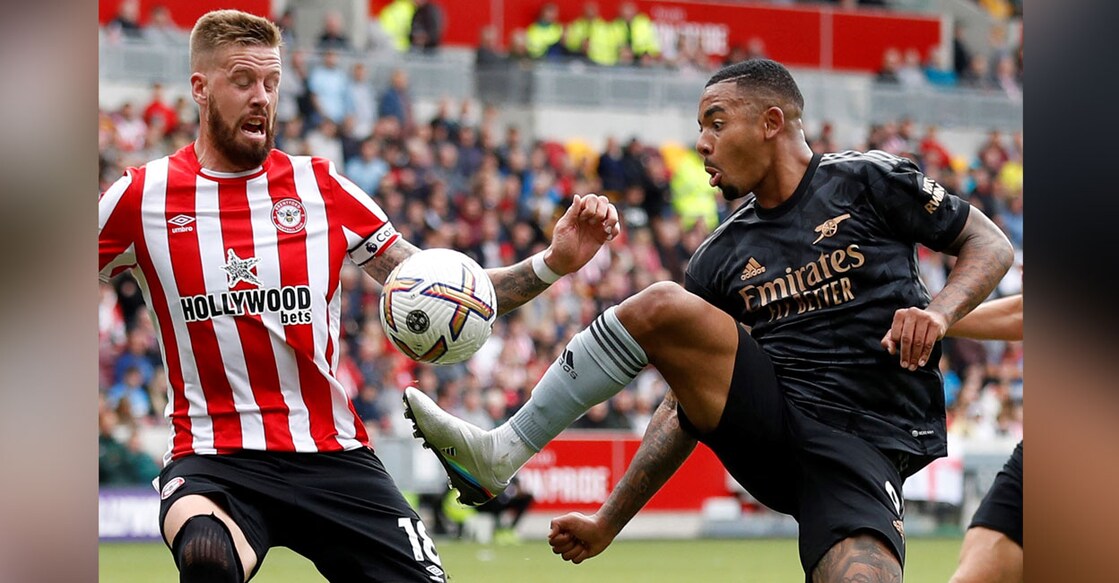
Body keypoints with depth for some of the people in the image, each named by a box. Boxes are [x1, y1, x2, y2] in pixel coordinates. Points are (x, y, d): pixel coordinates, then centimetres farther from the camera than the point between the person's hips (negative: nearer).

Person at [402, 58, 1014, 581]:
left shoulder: (869, 181, 4)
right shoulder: (719, 258, 15)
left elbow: (992, 246, 8)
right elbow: (688, 402, 18)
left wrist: (939, 312, -13)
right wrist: (608, 523, 13)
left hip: (860, 445, -4)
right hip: (767, 427, 4)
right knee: (659, 307, -18)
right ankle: (498, 455, -14)